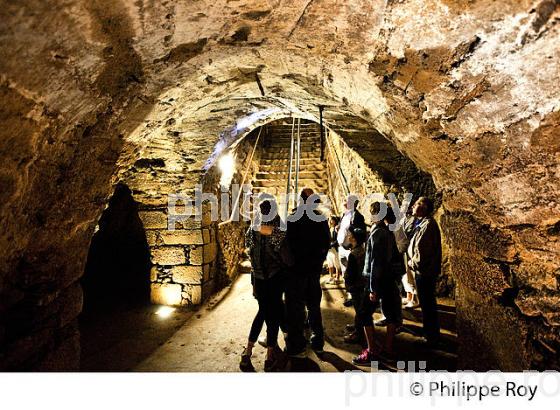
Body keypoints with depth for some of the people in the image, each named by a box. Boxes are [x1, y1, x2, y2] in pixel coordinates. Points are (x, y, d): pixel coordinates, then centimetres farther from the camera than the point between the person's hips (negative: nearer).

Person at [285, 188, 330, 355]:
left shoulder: (293, 219, -17)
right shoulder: (321, 219, -1)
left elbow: (289, 243, -15)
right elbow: (326, 242, 5)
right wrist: (319, 260, 15)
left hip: (297, 268, -5)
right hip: (315, 268, 5)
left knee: (295, 306, 6)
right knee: (314, 305, 18)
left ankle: (296, 346, 13)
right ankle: (318, 342, 28)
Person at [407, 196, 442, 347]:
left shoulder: (427, 224, -20)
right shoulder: (421, 223, 12)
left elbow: (422, 250, -24)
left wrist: (413, 263, -11)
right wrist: (413, 262, 5)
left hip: (425, 271, -10)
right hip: (422, 271, 10)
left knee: (427, 304, 2)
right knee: (427, 303, 21)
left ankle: (432, 338, 16)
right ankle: (430, 333, 36)